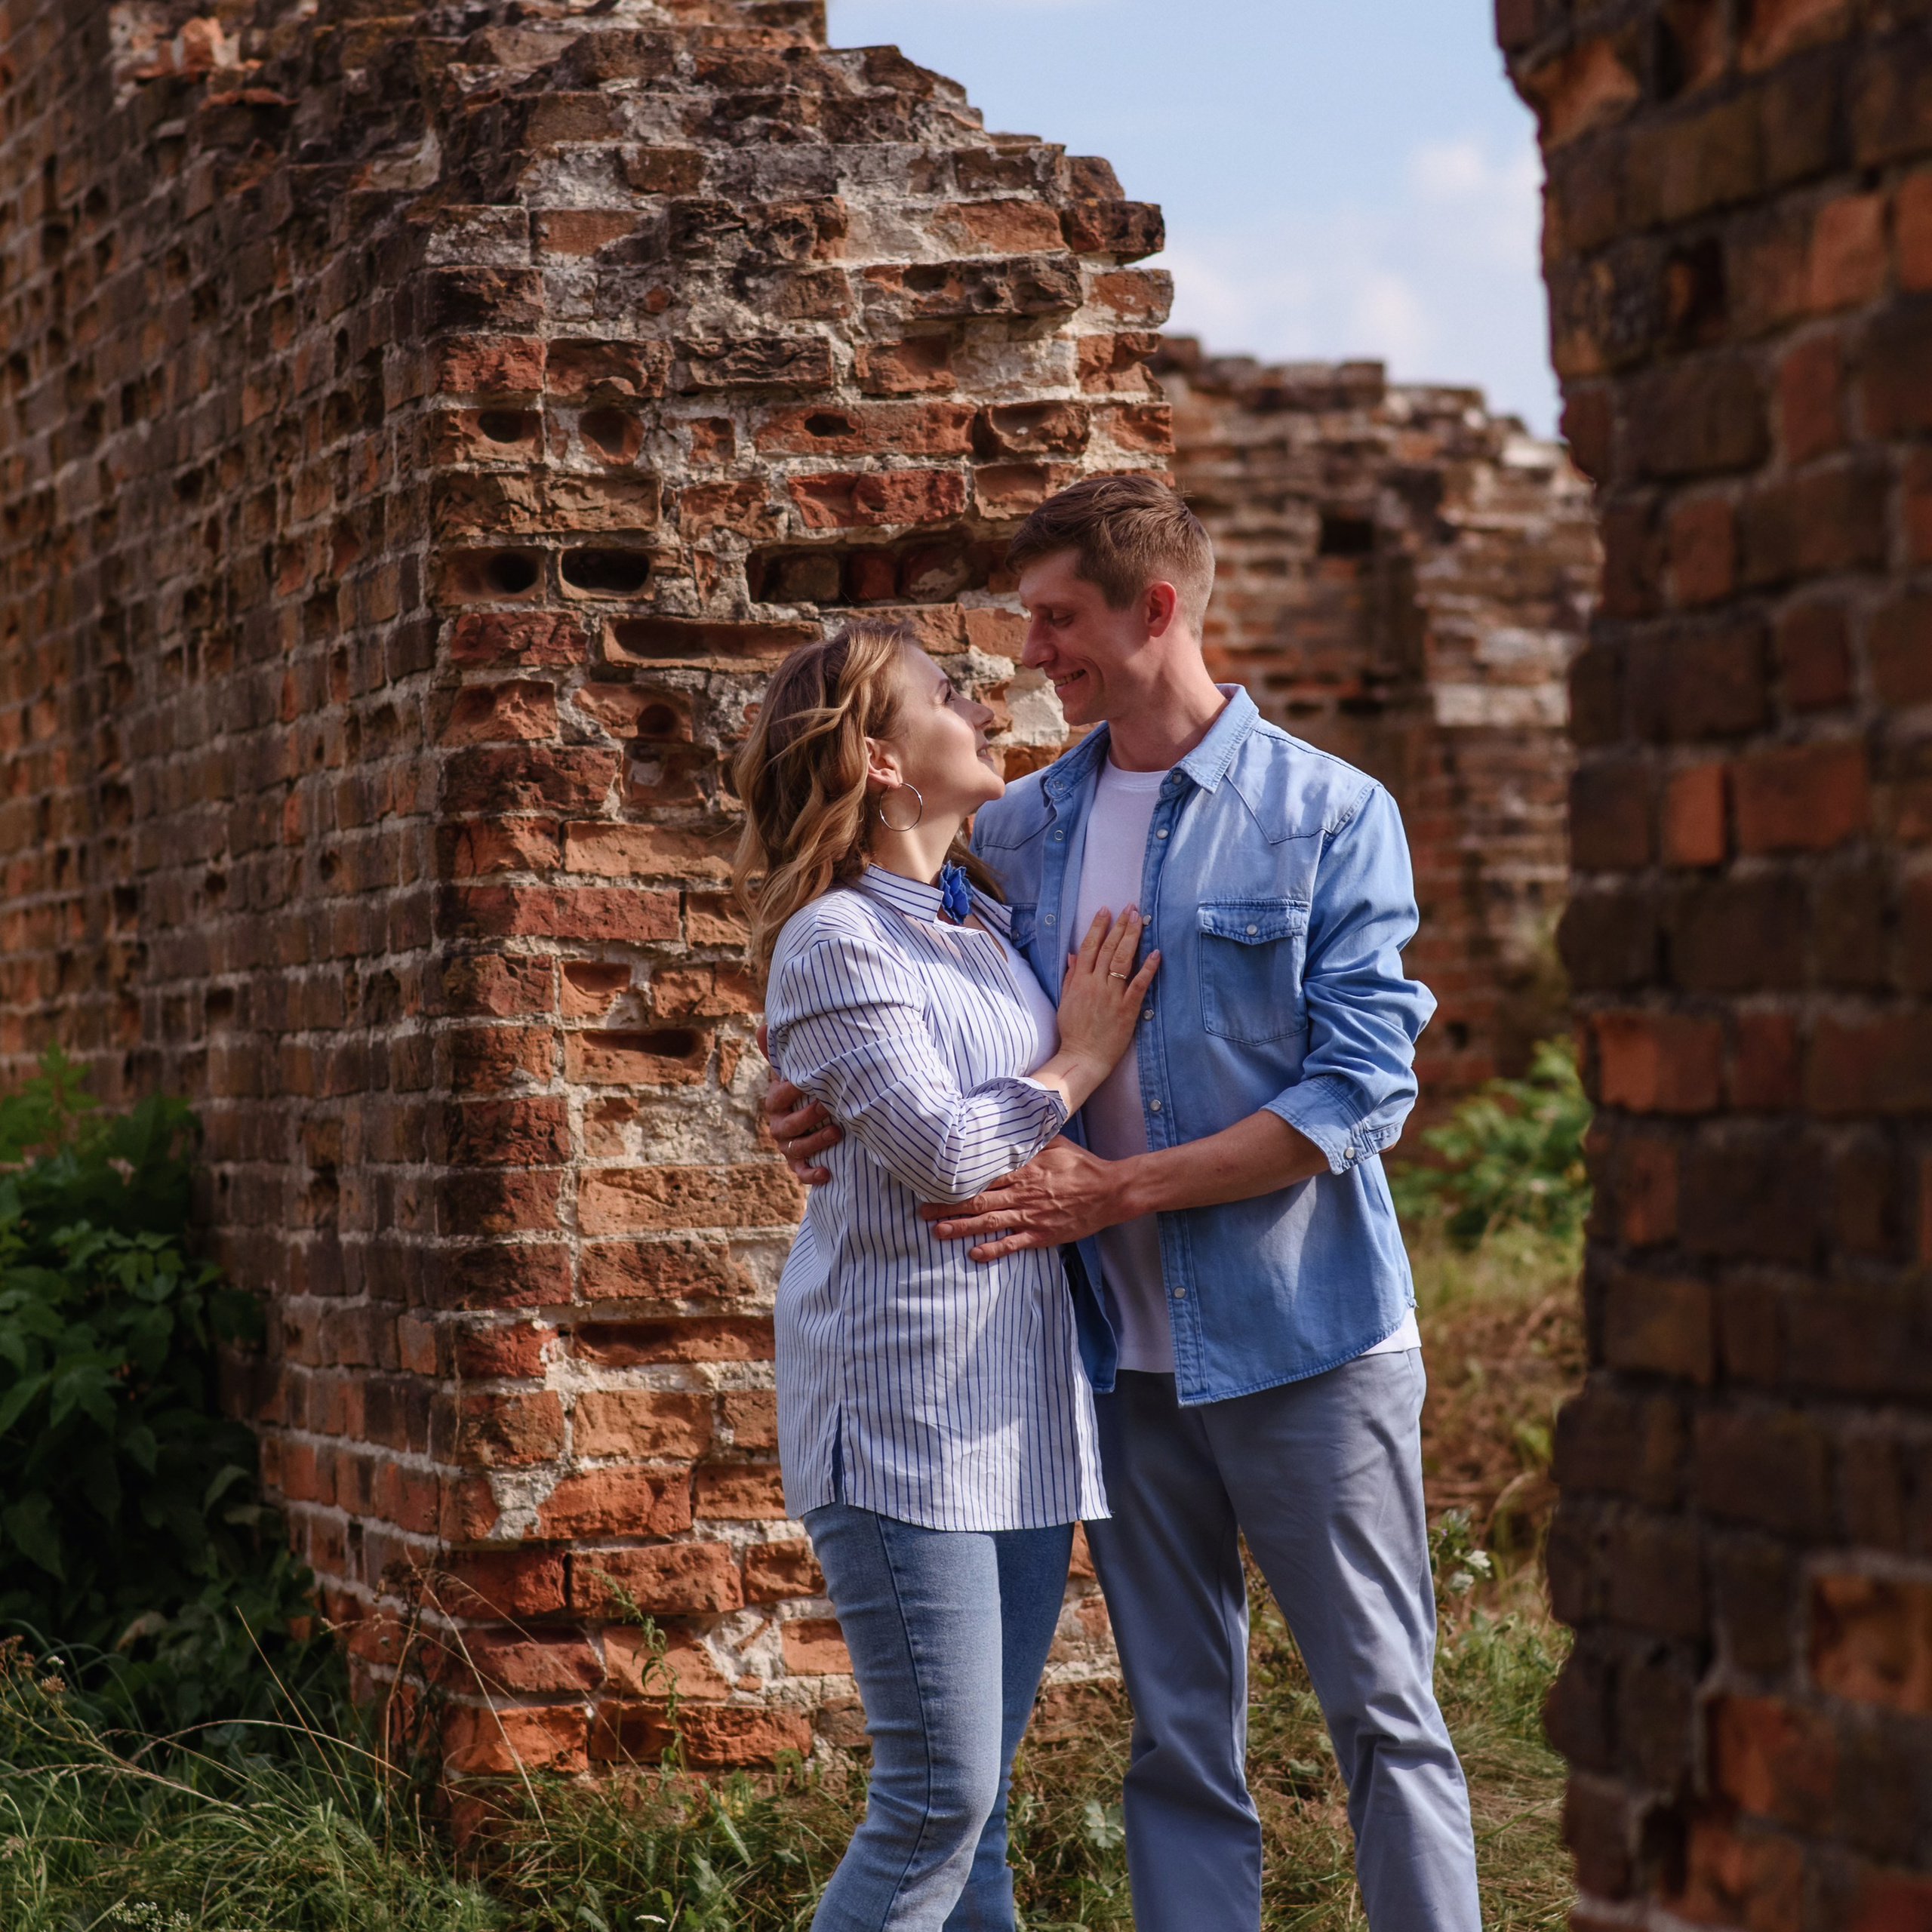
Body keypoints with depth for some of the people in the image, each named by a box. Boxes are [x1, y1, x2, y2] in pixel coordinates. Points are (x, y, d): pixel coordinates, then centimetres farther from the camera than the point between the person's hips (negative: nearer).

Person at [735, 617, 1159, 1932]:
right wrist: (1079, 1064, -4)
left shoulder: (992, 919, 14)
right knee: (939, 1799, -9)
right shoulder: (835, 943, -9)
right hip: (905, 1415, -8)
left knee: (976, 1807, 10)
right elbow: (943, 1153, -16)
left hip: (1025, 1412, 8)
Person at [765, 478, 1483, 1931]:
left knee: (1384, 1715, 0)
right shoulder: (1020, 832, 8)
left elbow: (1362, 1089, -13)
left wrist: (1117, 1188, -19)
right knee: (1178, 1741, 10)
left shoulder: (1329, 815, -5)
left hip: (1305, 1336, -4)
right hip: (1126, 1356, 4)